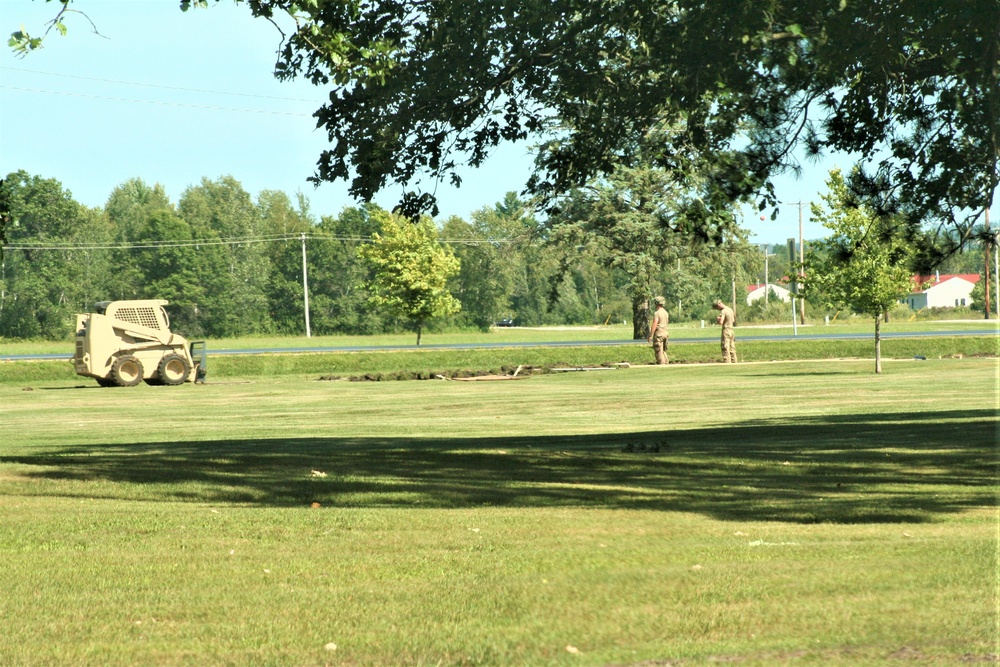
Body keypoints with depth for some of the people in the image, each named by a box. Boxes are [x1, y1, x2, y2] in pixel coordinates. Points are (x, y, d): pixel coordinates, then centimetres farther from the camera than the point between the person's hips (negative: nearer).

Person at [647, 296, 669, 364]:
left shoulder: (657, 313, -15)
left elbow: (654, 325, -20)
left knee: (658, 351, -6)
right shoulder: (665, 312, 12)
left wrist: (650, 336, -19)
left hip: (658, 333, -9)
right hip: (665, 333, 9)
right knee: (663, 351, 15)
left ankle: (661, 364, -9)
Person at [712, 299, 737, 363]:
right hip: (732, 330, 8)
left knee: (726, 349, -7)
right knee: (732, 349, 12)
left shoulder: (723, 311, -14)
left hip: (726, 330, -8)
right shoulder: (730, 309, 12)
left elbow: (721, 322, -23)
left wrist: (717, 319, -1)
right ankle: (734, 362, 13)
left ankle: (727, 363, -12)